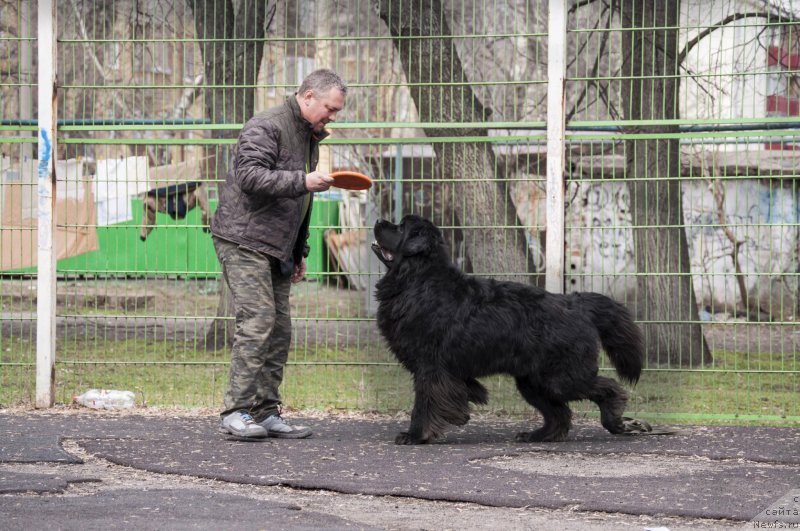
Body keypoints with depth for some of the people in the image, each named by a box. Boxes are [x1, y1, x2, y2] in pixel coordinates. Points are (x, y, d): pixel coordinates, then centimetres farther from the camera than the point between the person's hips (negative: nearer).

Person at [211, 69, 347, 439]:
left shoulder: (309, 137, 20)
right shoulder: (267, 127, -11)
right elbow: (250, 176, -25)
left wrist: (300, 252, 25)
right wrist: (303, 182, -27)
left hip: (277, 249, 10)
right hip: (244, 241, -10)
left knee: (279, 329, 6)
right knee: (257, 322, -15)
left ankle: (265, 413, 9)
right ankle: (235, 412, -15)